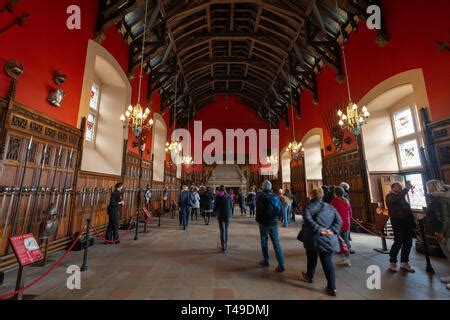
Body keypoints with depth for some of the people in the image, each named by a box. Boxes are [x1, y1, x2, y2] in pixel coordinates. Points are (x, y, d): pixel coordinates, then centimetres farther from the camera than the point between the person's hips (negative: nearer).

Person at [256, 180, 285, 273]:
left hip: (264, 223, -3)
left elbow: (259, 210, -12)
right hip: (274, 223, 4)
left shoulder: (261, 196, -12)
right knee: (276, 242, 8)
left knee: (264, 242, 13)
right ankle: (281, 264, 3)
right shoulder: (276, 196, 2)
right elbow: (280, 209, 6)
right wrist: (277, 219, 15)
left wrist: (258, 219, 3)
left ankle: (265, 261, 24)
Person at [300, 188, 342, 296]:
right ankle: (332, 288, 15)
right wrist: (332, 230, -4)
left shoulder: (310, 206, -6)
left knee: (311, 259, 17)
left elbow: (307, 218, -23)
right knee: (328, 262, 12)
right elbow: (339, 221, 6)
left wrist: (319, 229, -21)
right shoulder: (330, 207, 11)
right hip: (329, 238, 4)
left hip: (315, 237, -4)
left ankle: (309, 276, 38)